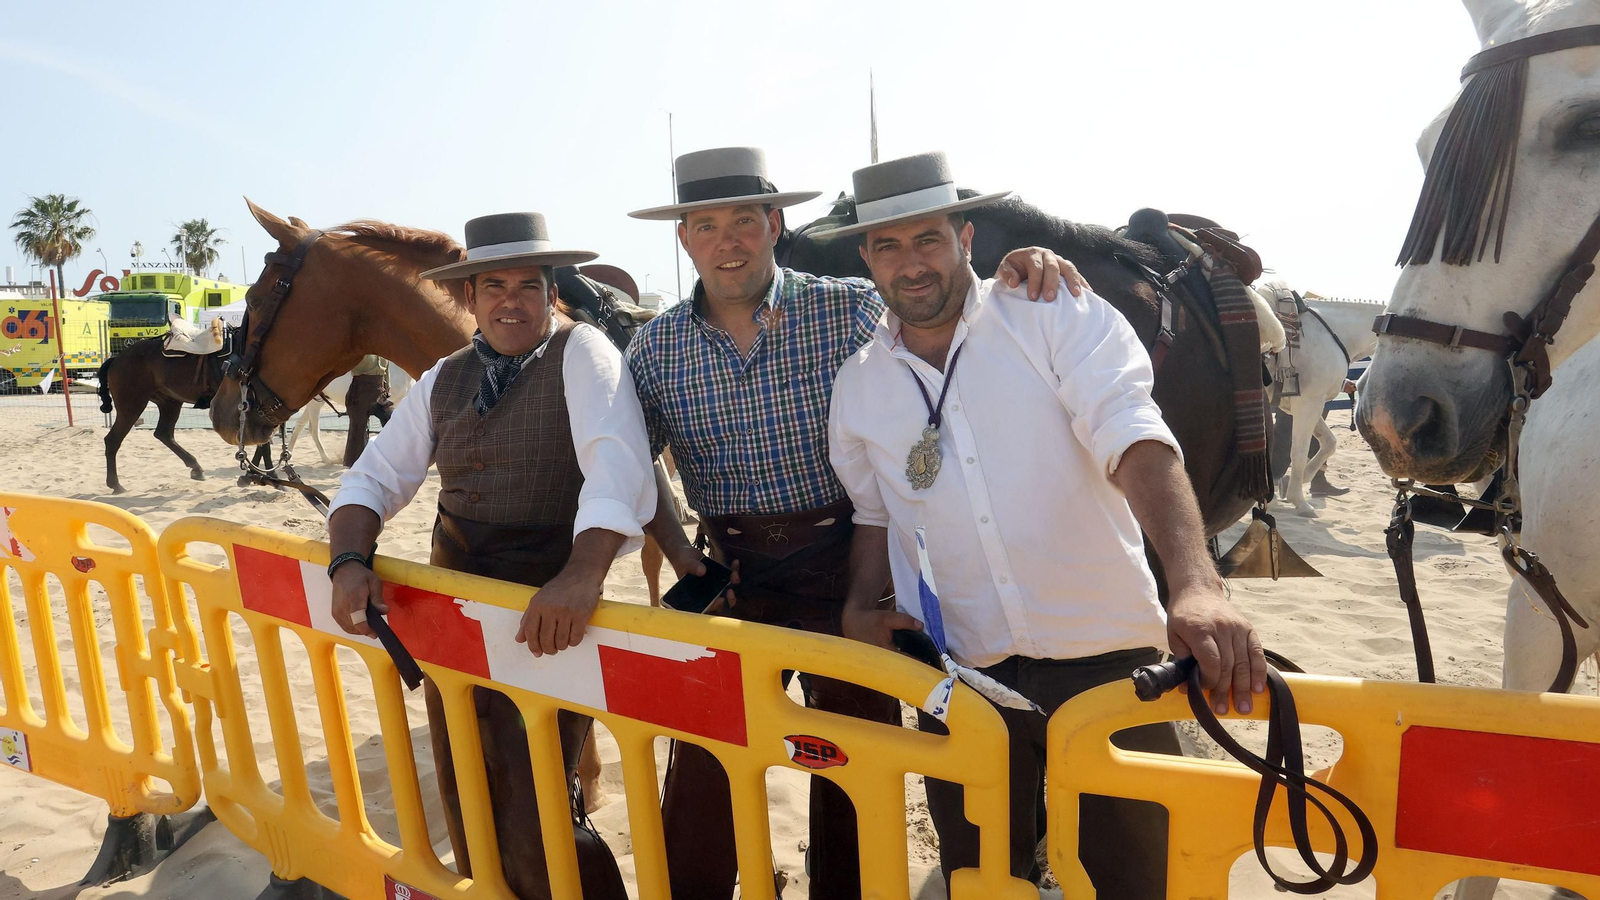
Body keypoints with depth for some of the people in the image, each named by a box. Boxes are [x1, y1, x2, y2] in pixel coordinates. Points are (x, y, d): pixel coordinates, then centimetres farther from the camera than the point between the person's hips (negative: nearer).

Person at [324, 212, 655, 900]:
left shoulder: (582, 353, -8)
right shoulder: (442, 380, 10)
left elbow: (616, 462, -24)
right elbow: (375, 477, 9)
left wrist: (581, 575, -40)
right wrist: (349, 560, -12)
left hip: (552, 615, -6)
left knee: (531, 827, -4)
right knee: (469, 812, 18)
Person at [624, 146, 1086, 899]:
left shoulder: (853, 309, -6)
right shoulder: (656, 348, 0)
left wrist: (1023, 274, -23)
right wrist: (682, 559, -3)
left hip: (844, 562, -1)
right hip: (731, 571, 2)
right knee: (700, 765, 9)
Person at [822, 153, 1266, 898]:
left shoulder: (1061, 319, -7)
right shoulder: (858, 387, 4)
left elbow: (1136, 444, -21)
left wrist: (1196, 584, -36)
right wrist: (863, 605, -2)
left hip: (1104, 660, -2)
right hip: (961, 678, 3)